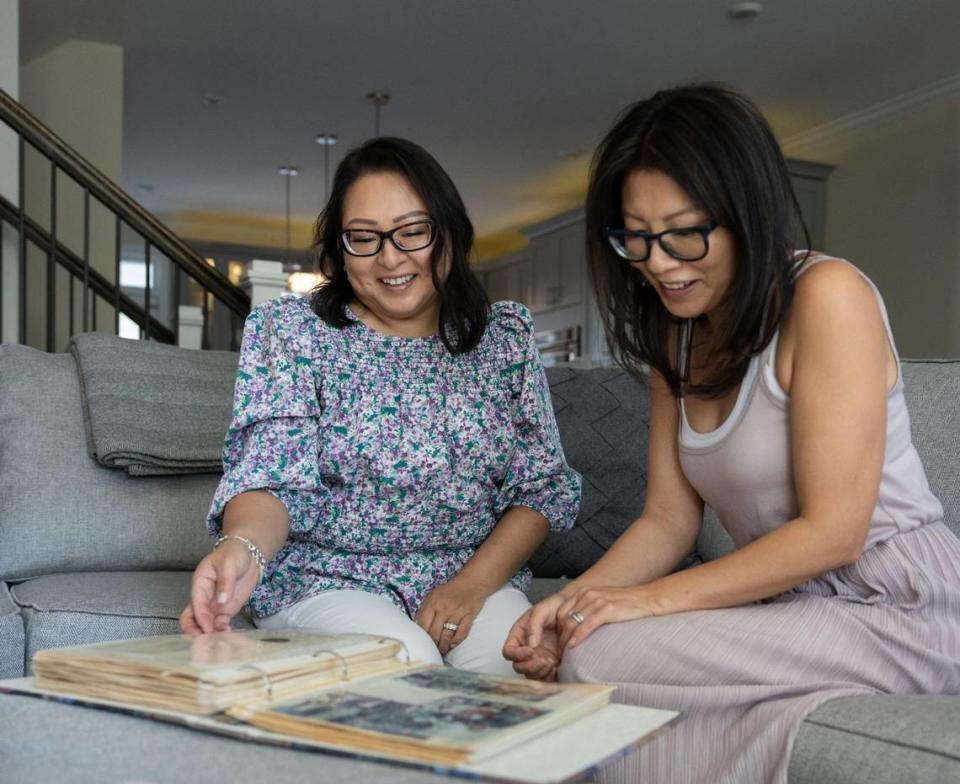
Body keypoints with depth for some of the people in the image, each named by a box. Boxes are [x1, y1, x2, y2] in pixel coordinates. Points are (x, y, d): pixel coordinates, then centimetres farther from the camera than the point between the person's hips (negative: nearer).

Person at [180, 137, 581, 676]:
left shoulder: (505, 335, 6)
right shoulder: (288, 329, -1)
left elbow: (544, 486, 4)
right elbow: (272, 475, -11)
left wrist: (475, 582, -13)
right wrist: (243, 546, -35)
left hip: (475, 575, 2)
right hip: (327, 579, -1)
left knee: (513, 653, -29)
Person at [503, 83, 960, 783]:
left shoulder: (827, 295, -16)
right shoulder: (676, 336, 9)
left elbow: (833, 532, -19)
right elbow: (669, 520, 5)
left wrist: (652, 598, -19)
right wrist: (573, 599, -12)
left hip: (892, 609, -6)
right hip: (790, 607, 7)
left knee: (600, 658, -23)